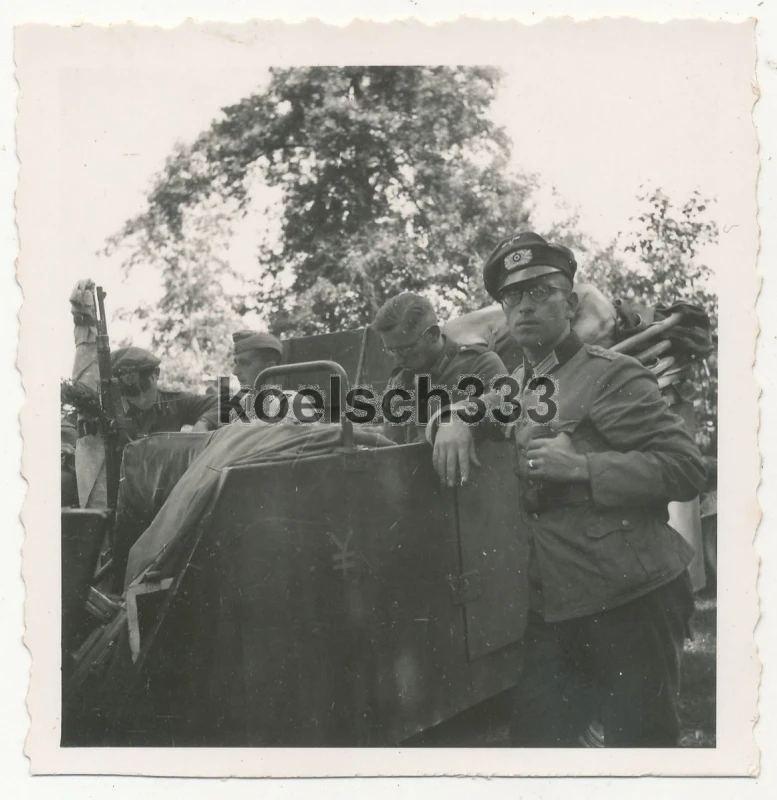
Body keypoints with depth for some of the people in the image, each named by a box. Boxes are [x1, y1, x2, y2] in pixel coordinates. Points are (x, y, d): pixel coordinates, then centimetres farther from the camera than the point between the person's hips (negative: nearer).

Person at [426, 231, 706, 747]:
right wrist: (453, 421, 0)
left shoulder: (611, 376, -8)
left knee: (637, 739, 2)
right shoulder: (521, 387, 15)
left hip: (634, 596, -7)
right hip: (556, 603, 7)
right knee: (534, 736, 12)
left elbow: (687, 468, -14)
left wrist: (580, 466, -21)